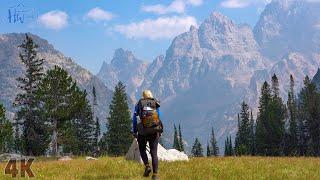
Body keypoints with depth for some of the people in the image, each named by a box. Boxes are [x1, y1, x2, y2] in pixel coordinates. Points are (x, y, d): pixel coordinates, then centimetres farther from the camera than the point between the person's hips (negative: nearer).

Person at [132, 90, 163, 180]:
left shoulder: (138, 104, 7)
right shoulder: (156, 105, 8)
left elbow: (134, 118, 4)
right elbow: (159, 118, 8)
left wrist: (134, 132, 10)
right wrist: (159, 131, 17)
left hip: (143, 131, -1)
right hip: (154, 131, 1)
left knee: (142, 150, 20)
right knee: (154, 152, 3)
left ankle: (147, 166, -3)